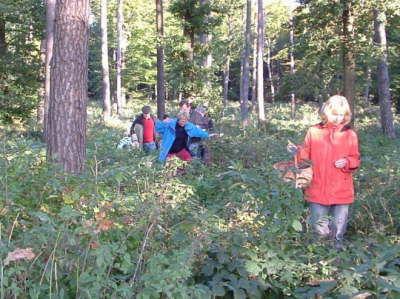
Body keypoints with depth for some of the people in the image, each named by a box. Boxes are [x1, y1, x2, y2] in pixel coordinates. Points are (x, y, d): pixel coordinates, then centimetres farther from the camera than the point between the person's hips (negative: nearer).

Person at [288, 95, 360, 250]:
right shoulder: (313, 131, 1)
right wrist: (298, 152, -13)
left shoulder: (350, 134, 1)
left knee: (338, 233, 8)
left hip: (341, 191, 0)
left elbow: (356, 160, 7)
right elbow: (306, 156, 7)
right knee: (320, 231, 7)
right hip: (318, 190, 0)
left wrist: (346, 162, -14)